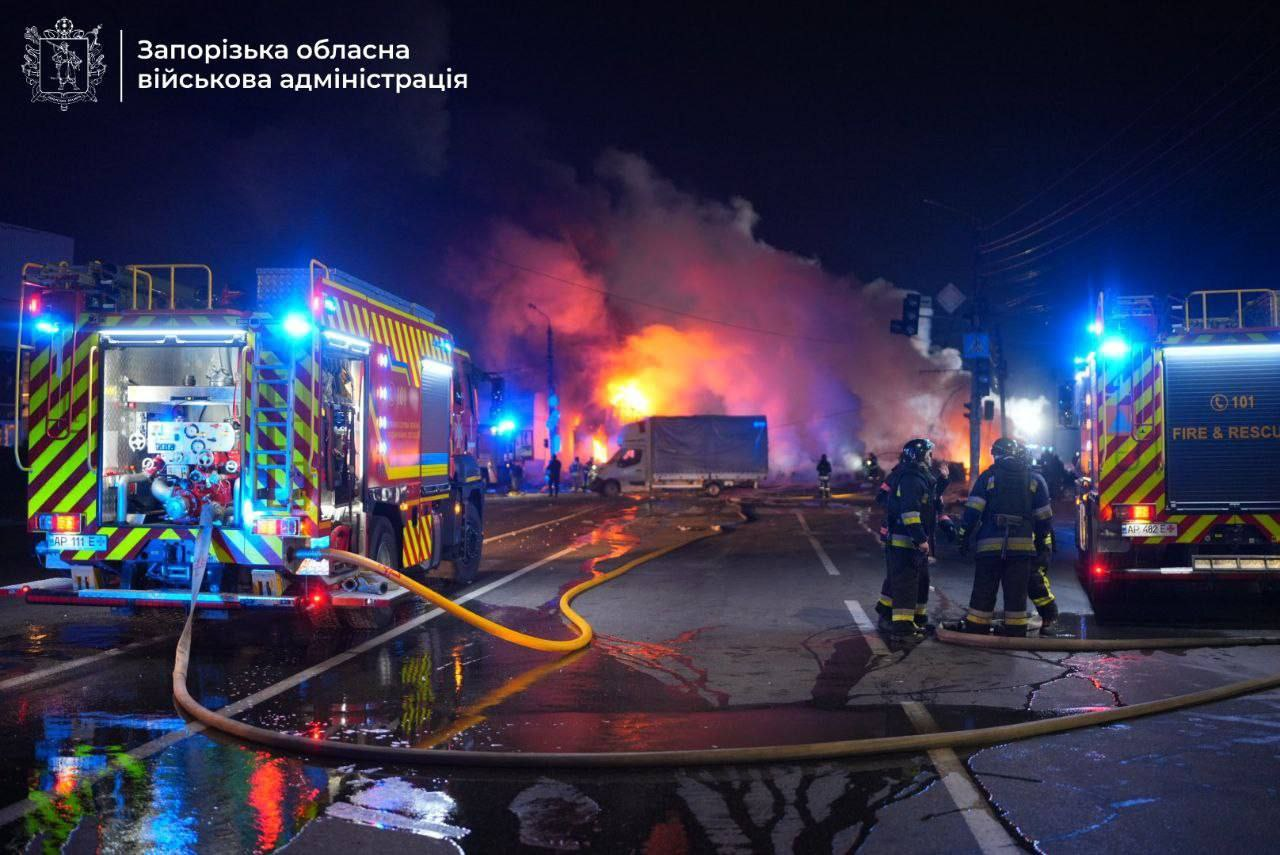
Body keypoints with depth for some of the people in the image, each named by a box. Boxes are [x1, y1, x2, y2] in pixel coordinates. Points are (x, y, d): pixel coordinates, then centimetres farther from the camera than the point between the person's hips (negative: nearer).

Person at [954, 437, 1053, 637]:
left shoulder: (988, 476, 3)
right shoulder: (1035, 480, 9)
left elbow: (973, 510, -3)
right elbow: (1044, 517, 10)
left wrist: (964, 535, 2)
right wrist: (1043, 546, 16)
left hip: (990, 544, -1)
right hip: (1022, 545, 1)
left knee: (984, 590, 5)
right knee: (1016, 592, 6)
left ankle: (975, 628, 9)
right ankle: (1015, 630, 7)